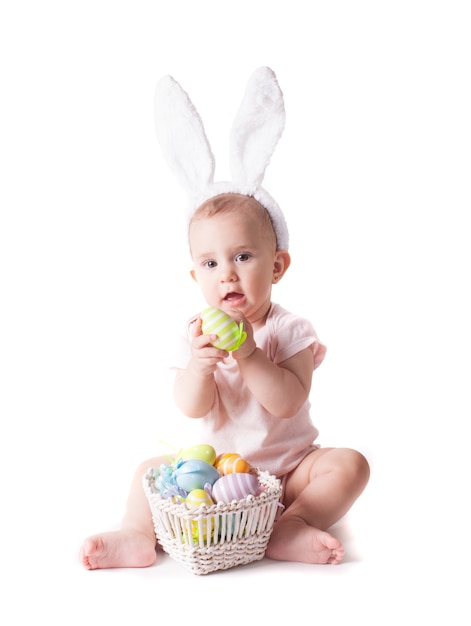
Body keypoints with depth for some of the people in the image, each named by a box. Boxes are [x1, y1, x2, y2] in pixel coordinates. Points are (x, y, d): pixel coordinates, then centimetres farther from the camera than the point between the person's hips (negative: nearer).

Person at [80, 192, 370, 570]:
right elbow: (192, 408, -15)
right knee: (153, 468, -8)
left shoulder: (290, 330, -13)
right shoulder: (198, 334, -5)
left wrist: (248, 354, -35)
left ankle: (291, 527, -31)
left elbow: (288, 403, -25)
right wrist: (199, 366, -36)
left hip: (289, 471, -2)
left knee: (350, 464, -24)